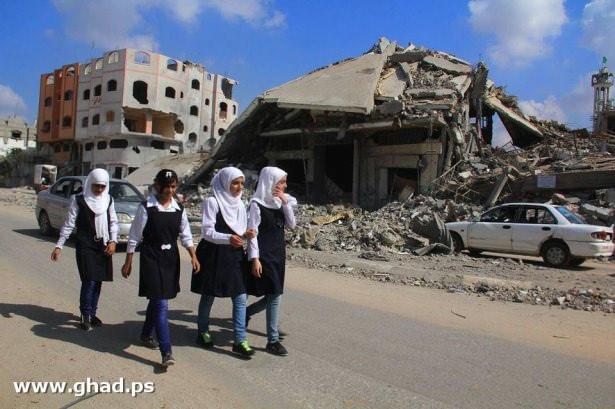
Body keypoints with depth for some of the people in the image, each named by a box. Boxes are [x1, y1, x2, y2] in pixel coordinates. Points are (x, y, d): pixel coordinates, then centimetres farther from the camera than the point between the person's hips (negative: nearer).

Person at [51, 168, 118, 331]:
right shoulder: (79, 200, -6)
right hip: (85, 246, -4)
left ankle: (92, 313, 22)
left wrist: (113, 241, -3)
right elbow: (69, 224, -4)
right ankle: (85, 315, 6)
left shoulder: (108, 200, 5)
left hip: (103, 246, 4)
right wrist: (59, 245, -8)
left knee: (98, 281, 8)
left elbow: (113, 222, 9)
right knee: (89, 280, -10)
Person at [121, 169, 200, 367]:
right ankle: (166, 352, -8)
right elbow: (134, 236, -4)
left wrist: (193, 256, -1)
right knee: (161, 303, -10)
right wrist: (128, 261, -2)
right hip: (151, 257, -5)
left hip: (171, 258, 5)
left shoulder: (179, 208, 4)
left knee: (157, 299, 18)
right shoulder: (146, 207, -9)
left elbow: (185, 235, 9)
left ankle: (146, 334, 42)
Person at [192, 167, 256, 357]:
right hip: (213, 255, -5)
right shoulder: (212, 201, -12)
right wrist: (228, 238, -32)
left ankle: (240, 341, 7)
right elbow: (207, 232, -17)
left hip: (234, 256, 6)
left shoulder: (239, 204, 8)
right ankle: (203, 332, 32)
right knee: (208, 296, 11)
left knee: (240, 298, 0)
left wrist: (245, 234, -7)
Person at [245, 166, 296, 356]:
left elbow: (291, 225, 3)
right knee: (275, 295, -7)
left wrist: (286, 203, -7)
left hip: (278, 253, 8)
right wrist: (254, 259, -17)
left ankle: (245, 313, 35)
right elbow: (252, 233, -13)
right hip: (264, 254, -8)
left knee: (274, 294, 12)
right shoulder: (257, 204, -12)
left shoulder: (280, 202, 9)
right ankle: (273, 341, 10)